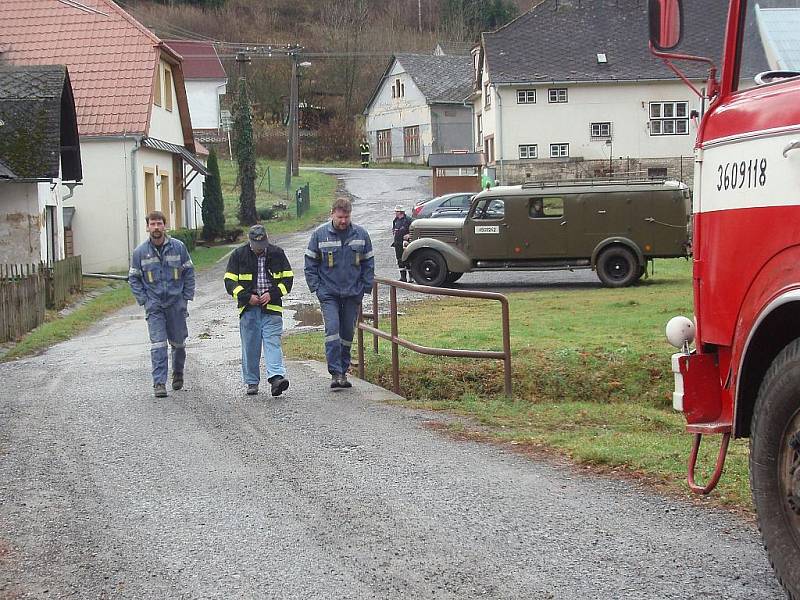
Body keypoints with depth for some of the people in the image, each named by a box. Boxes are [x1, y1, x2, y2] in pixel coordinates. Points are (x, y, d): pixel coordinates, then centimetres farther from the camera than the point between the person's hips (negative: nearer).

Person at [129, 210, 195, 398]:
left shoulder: (178, 247, -1)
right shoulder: (140, 251, -1)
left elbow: (189, 272, 6)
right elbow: (133, 278, 7)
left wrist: (187, 296, 0)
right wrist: (143, 300, -2)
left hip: (176, 303, 1)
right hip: (154, 305, -1)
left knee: (178, 342, 12)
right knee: (158, 344, -10)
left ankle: (178, 372, 37)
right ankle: (159, 383, -11)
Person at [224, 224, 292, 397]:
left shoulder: (277, 253, 6)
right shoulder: (238, 255, 3)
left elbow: (288, 278, 8)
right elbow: (229, 281, 2)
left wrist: (272, 294, -7)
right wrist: (247, 297, -11)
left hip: (272, 307, -1)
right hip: (248, 308, 1)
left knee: (273, 342, -12)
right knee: (250, 347, 4)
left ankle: (276, 377, -23)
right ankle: (252, 382, 12)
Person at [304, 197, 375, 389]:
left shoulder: (361, 234, 1)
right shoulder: (320, 234, -4)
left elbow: (368, 263, 9)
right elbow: (310, 263, 2)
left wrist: (365, 287, 1)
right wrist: (316, 288, -5)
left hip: (353, 294, 2)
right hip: (328, 294, -2)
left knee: (348, 333, 9)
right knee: (332, 330, -14)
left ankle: (344, 370, 21)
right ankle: (335, 373, -15)